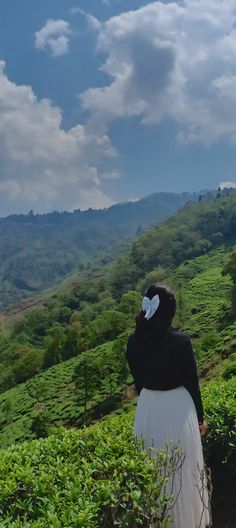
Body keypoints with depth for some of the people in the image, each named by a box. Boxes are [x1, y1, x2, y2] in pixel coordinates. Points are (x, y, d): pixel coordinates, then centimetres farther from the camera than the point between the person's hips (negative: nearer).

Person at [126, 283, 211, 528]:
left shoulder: (134, 341, -8)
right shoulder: (180, 341, -20)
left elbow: (137, 380, 4)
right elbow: (192, 382, -10)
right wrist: (200, 417, 4)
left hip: (147, 408, 4)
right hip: (178, 409, -4)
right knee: (182, 469, 15)